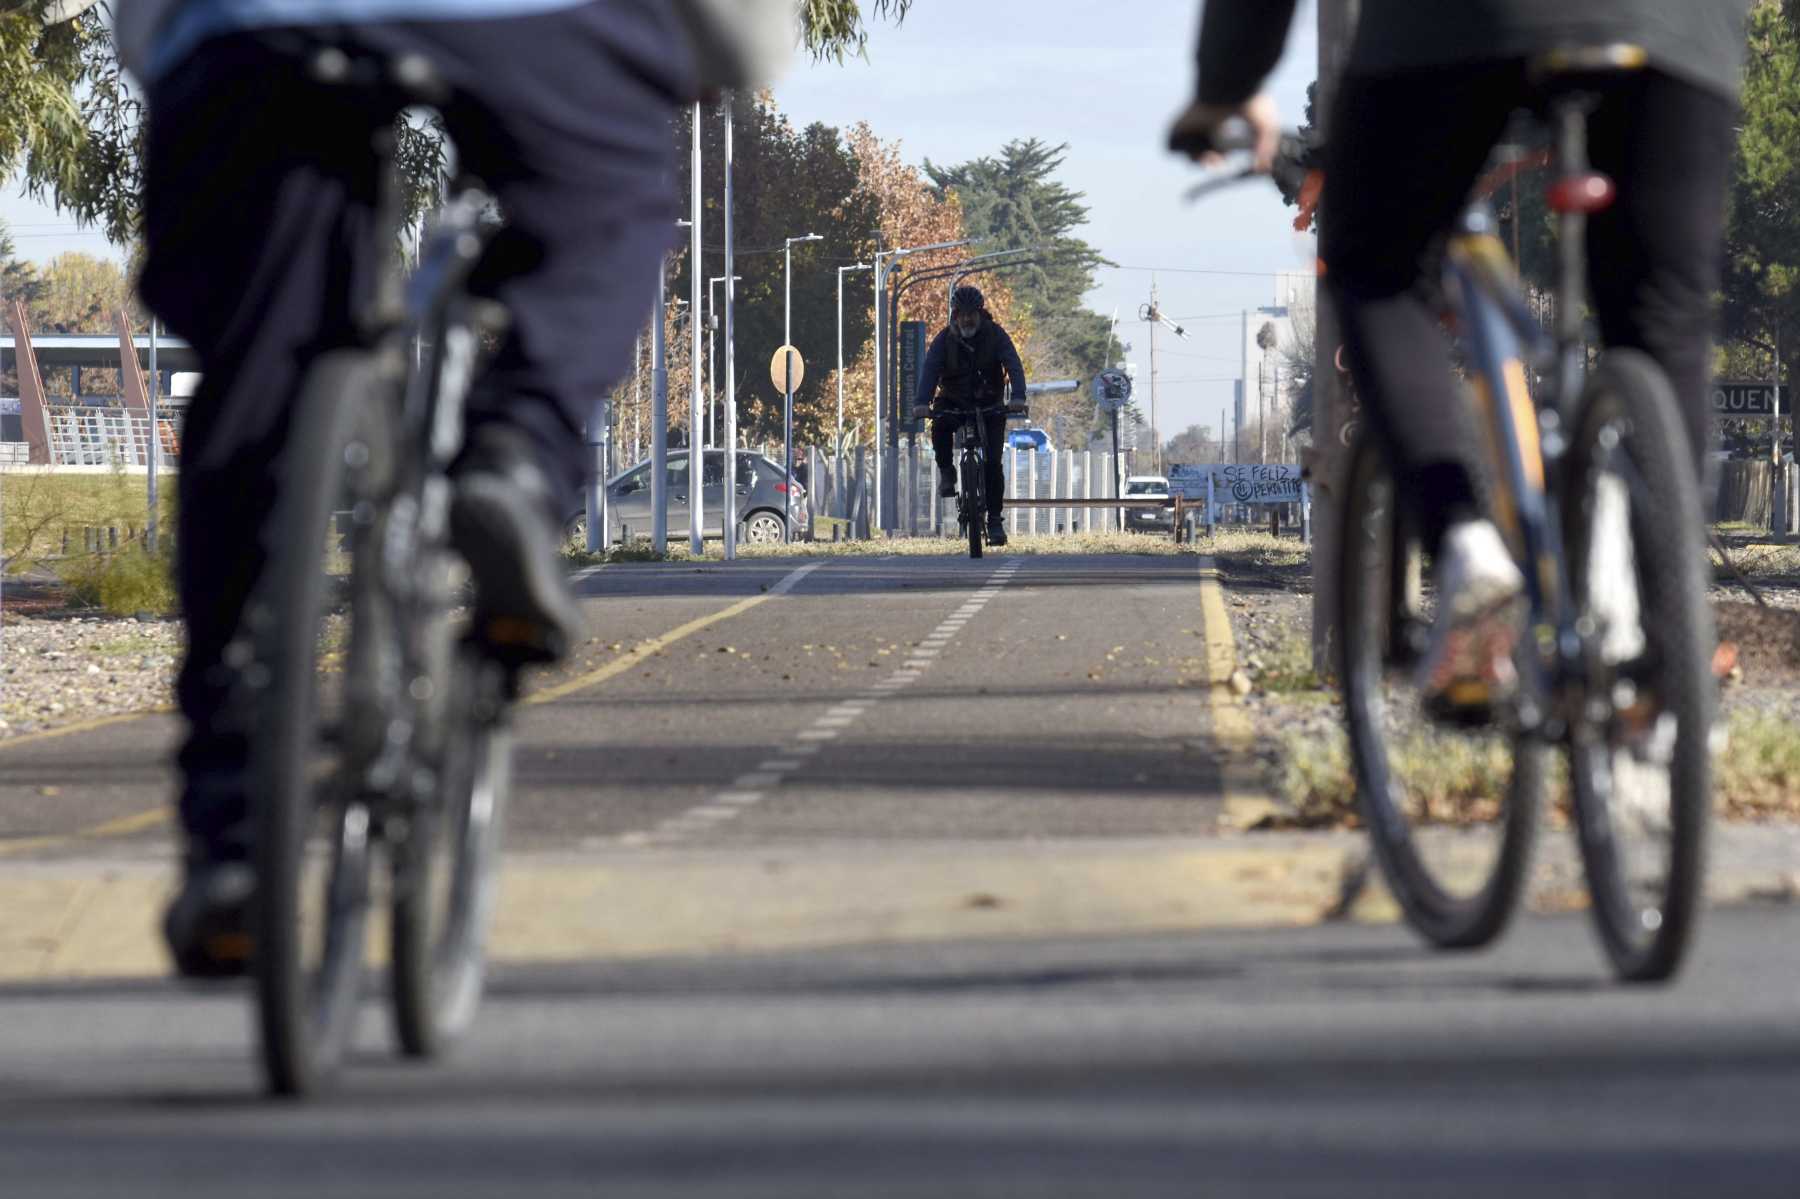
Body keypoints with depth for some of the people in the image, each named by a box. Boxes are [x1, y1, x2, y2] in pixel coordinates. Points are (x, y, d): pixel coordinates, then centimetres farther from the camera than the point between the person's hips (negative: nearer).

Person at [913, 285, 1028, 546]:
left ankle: (995, 519, -3)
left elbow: (1014, 365, -23)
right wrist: (922, 402, -41)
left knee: (992, 461, -13)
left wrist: (1018, 397, -42)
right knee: (940, 424, -34)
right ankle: (946, 471, -10)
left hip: (989, 404, -1)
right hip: (954, 402, 1)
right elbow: (930, 369, -23)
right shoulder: (945, 338, -11)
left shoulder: (995, 335, -12)